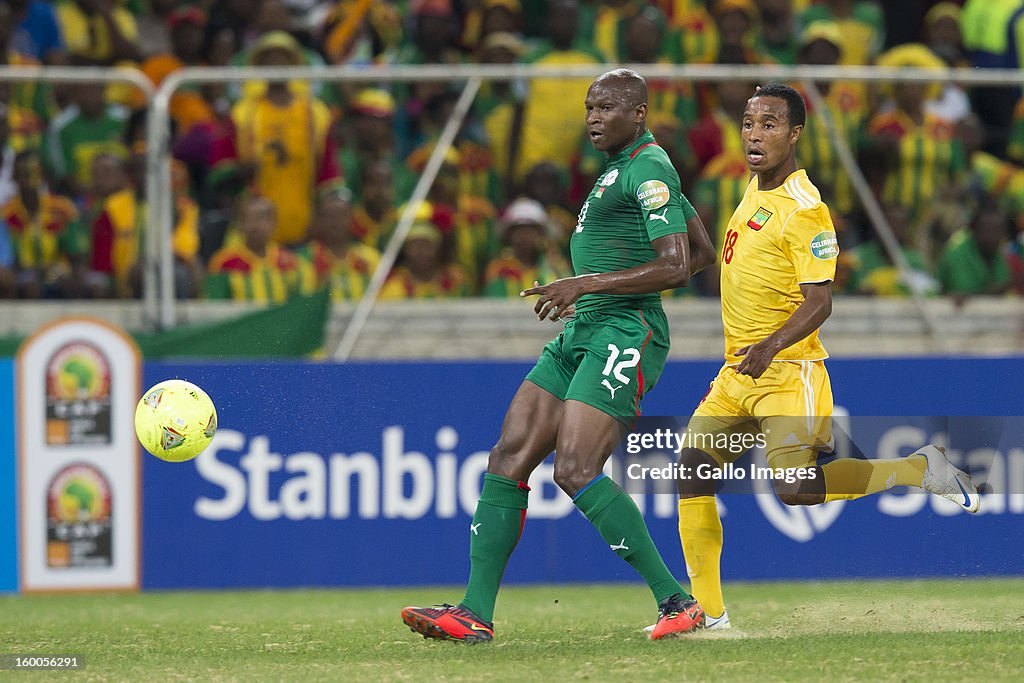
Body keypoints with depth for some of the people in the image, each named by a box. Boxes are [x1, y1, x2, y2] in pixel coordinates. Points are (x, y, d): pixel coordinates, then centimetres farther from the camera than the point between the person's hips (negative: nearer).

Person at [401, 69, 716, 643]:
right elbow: (704, 251, 25)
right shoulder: (623, 167, 20)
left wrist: (589, 284, -19)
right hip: (584, 333, 10)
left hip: (624, 334, -10)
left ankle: (678, 600, -10)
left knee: (576, 471, -18)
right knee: (509, 457, 1)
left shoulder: (649, 168, -10)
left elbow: (677, 267, -19)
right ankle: (475, 612, 0)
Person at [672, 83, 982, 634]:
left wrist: (770, 347, -34)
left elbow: (819, 302, -20)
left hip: (788, 371, -8)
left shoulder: (804, 209, -16)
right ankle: (708, 613, 2)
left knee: (795, 488, -20)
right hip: (737, 372, 8)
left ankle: (920, 468, 1)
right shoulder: (755, 191, 12)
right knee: (690, 470, -4)